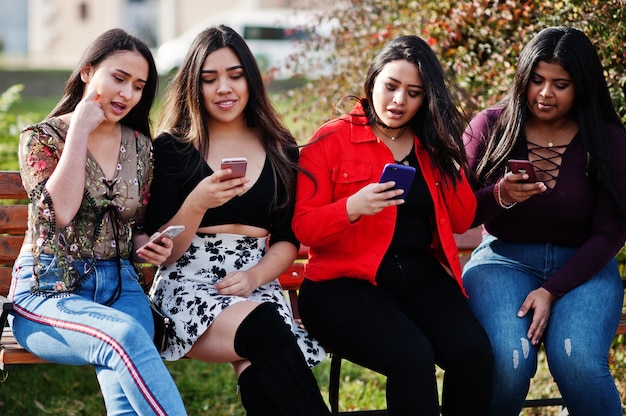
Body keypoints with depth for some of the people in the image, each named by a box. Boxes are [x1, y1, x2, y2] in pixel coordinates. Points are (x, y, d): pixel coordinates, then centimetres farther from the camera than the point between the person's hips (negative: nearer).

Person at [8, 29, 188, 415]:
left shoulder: (141, 148, 14)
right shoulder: (42, 137, 1)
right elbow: (60, 211, -17)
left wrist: (147, 245, 0)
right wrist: (80, 130, -12)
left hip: (120, 285, 4)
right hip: (49, 290, -3)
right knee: (127, 337, -38)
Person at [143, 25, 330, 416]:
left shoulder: (281, 150, 13)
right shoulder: (172, 148, 5)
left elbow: (287, 241, 14)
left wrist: (255, 275, -7)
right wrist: (197, 203, -17)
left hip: (257, 286, 2)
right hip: (189, 286, -2)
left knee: (261, 374, -34)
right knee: (263, 327, -36)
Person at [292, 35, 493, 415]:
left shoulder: (433, 145, 14)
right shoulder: (332, 140, 0)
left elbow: (462, 221, 12)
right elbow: (303, 228, -4)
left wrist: (446, 157, -1)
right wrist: (352, 208, -24)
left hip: (422, 276, 4)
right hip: (347, 281, -4)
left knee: (474, 352, -26)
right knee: (411, 356, -33)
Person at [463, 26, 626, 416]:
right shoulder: (490, 128, 1)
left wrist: (552, 291, -15)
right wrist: (499, 197, -21)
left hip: (582, 267, 0)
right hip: (504, 259, 0)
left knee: (576, 359, -31)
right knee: (508, 360, -30)